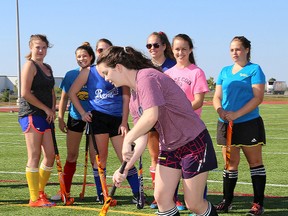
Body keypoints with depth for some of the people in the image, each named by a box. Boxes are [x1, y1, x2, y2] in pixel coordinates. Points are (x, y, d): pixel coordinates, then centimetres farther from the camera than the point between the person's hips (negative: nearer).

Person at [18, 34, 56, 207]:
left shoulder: (48, 68, 18)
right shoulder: (30, 65, -7)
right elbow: (25, 93, -15)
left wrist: (53, 110, 5)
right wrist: (46, 108, -12)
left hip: (45, 116, 8)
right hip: (31, 114, -8)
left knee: (50, 155, 9)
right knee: (35, 157, -7)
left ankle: (40, 193, 21)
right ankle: (34, 199, -2)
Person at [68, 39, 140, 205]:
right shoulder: (89, 72, 3)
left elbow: (126, 97, 2)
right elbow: (72, 93, 8)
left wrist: (124, 122, -4)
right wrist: (82, 113, 0)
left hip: (118, 118, 0)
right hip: (97, 117, 0)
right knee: (100, 158, 1)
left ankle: (137, 194, 6)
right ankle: (101, 195, 11)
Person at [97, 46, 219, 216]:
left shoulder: (146, 77, -20)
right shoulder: (134, 99, 9)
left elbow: (151, 117, -33)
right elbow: (142, 138, 8)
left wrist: (127, 140, -21)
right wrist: (126, 169, 0)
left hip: (194, 143, -9)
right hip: (169, 147, 9)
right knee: (161, 198, 2)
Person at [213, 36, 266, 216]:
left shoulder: (254, 70, -3)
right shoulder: (225, 71, 14)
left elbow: (258, 97, -11)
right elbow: (217, 97, 12)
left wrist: (237, 114, -19)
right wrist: (220, 110, -11)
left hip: (249, 124, -5)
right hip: (226, 125, 5)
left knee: (255, 162, 2)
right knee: (231, 164, 9)